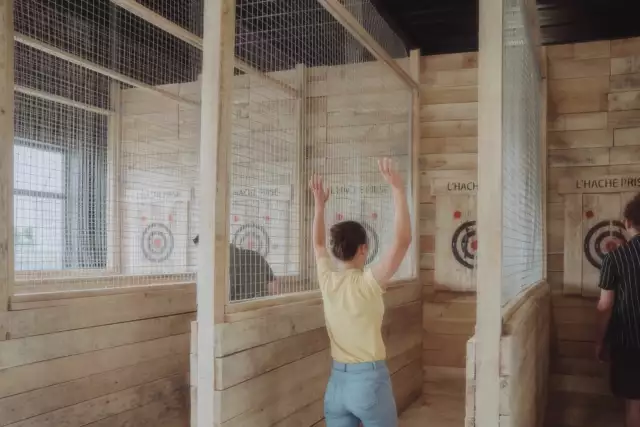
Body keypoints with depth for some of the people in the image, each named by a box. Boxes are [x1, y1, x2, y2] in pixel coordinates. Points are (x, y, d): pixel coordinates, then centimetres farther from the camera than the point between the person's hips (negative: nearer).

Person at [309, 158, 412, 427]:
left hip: (336, 381, 6)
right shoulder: (368, 283, -15)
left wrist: (319, 204, 23)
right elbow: (402, 240, -19)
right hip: (369, 379, -5)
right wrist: (398, 190, -18)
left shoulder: (327, 280, 0)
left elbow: (318, 244, 19)